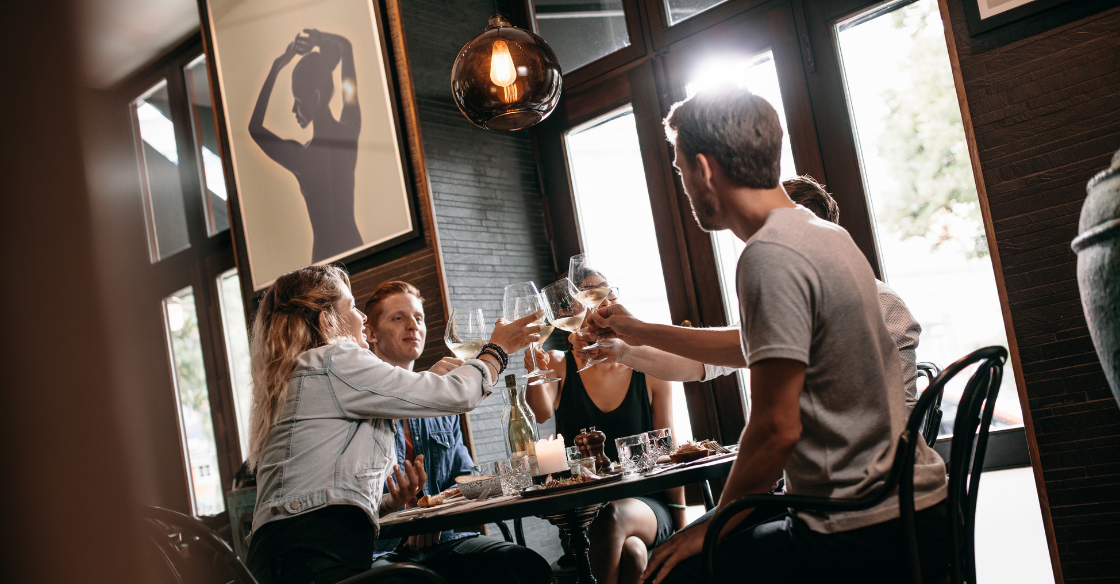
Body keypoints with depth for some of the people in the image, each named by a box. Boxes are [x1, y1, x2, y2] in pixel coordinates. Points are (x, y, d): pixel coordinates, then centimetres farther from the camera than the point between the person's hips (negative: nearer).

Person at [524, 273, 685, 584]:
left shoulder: (650, 371, 5)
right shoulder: (559, 365, 5)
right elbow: (541, 413, -16)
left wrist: (682, 529, 4)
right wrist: (536, 370, -37)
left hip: (648, 504, 1)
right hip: (583, 514, -1)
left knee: (614, 516, -35)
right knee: (631, 552, -32)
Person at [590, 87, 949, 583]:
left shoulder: (770, 255, -19)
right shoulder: (823, 235, 12)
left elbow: (776, 427, -21)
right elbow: (753, 347, 28)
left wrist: (713, 527, -6)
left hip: (865, 538, -10)